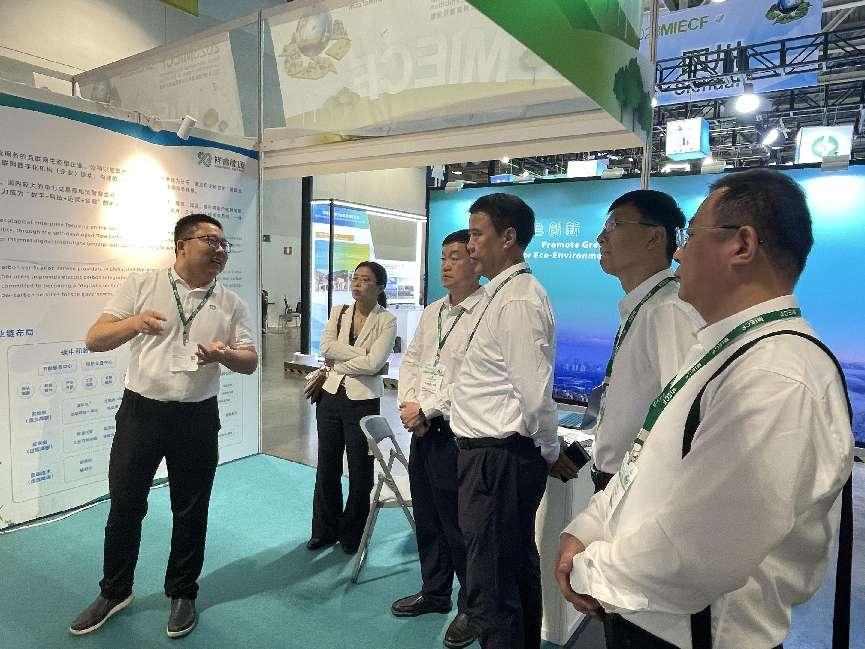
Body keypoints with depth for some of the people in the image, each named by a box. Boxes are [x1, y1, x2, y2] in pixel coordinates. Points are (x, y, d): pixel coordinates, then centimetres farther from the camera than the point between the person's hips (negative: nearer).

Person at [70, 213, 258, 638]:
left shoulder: (231, 303, 3)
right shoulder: (141, 285, -1)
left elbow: (250, 362, 1)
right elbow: (95, 340, -6)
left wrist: (224, 355, -22)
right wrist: (134, 323, -28)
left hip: (197, 418, 1)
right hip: (140, 411, 0)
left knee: (191, 510, 11)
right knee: (125, 505, 12)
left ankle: (182, 594, 32)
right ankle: (114, 591, 36)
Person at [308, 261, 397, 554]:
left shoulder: (387, 320, -7)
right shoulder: (339, 312, 6)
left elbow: (373, 363, -18)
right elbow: (326, 347, -8)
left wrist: (338, 364, -10)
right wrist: (360, 353, -15)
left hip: (362, 400, -4)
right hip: (331, 396, 4)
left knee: (360, 470, 9)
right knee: (327, 467, 14)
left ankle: (352, 534, 29)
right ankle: (326, 529, 33)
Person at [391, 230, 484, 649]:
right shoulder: (431, 312, 13)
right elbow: (411, 360, 14)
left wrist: (426, 409, -15)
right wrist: (407, 404, -2)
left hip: (455, 434, -8)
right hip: (421, 430, 8)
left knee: (458, 528, 5)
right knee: (426, 520, 19)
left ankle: (472, 608, 26)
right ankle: (434, 592, 39)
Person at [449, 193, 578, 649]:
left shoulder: (519, 300, -19)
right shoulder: (502, 293, 13)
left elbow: (534, 394, -20)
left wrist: (550, 452, -5)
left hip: (496, 459, -10)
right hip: (496, 454, 10)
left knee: (492, 589, 1)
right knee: (519, 570, 24)